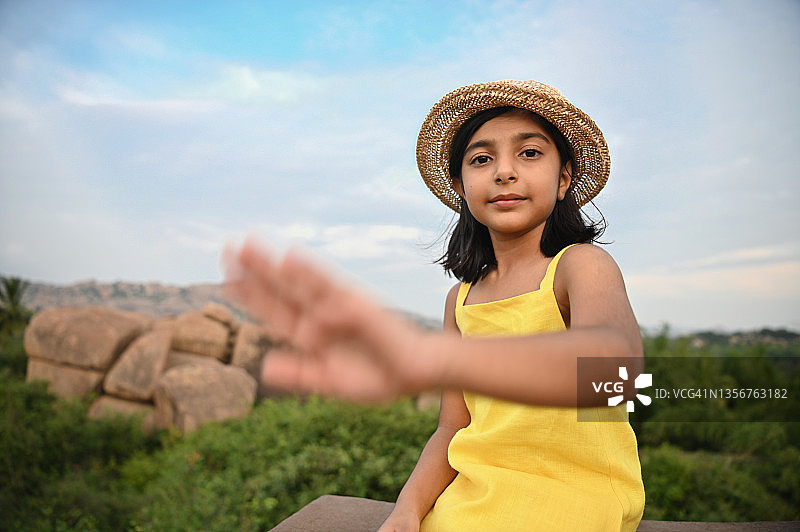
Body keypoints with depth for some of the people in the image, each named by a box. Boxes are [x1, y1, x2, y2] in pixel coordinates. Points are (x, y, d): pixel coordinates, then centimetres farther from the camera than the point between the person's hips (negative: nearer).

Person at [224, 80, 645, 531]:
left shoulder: (583, 265, -11)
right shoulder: (462, 299, 7)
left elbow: (617, 355, -35)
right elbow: (453, 430, 6)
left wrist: (431, 357, -51)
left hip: (571, 495, -4)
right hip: (473, 495, 4)